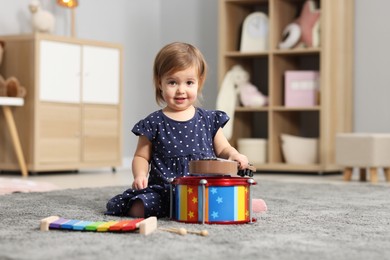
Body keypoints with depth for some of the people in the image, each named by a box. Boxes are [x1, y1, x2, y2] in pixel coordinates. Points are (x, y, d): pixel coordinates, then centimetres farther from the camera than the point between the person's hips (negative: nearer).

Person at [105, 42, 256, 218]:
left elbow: (223, 150, 15)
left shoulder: (208, 120, 10)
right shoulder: (153, 123, 5)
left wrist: (233, 155, -8)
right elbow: (141, 157, 11)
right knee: (138, 208, -28)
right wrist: (140, 175, -10)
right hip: (162, 191, -1)